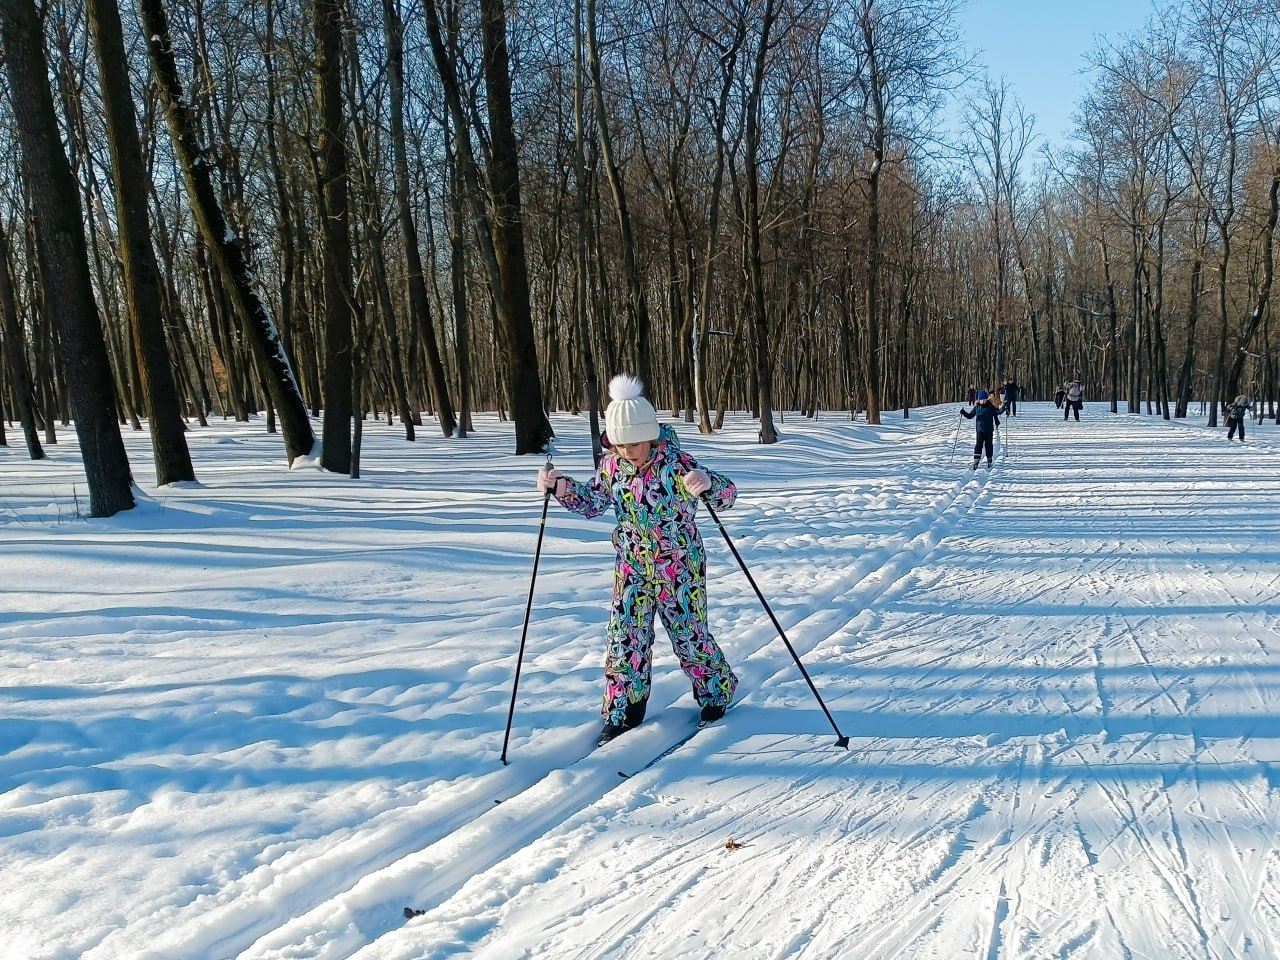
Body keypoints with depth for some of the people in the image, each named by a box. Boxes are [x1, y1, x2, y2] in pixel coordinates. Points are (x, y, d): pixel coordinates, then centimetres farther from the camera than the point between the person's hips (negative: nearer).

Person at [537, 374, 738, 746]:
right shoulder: (612, 464, -6)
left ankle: (717, 691, 33)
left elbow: (726, 494, -24)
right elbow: (590, 502, 9)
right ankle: (624, 711, 22)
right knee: (625, 638, 7)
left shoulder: (677, 463, -22)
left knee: (689, 635, 7)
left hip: (679, 569, -4)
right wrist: (559, 486, -10)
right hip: (632, 569, 5)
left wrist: (708, 483, -48)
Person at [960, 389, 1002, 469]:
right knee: (978, 445, -8)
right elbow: (970, 416, 3)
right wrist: (963, 412, -9)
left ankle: (989, 461, 21)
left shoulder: (990, 406, -1)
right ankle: (976, 462, -12)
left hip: (989, 430, 0)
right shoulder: (977, 407, 2)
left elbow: (997, 412, 6)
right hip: (980, 429, 0)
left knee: (988, 445, 8)